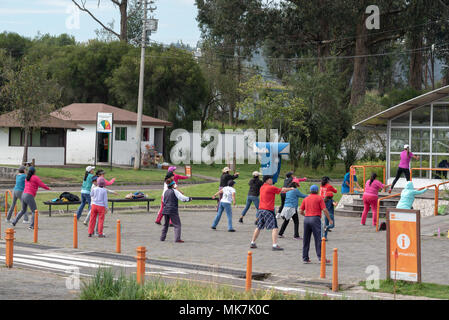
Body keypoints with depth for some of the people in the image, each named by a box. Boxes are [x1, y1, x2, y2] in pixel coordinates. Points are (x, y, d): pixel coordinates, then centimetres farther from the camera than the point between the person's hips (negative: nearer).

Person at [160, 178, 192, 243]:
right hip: (173, 210, -7)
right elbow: (182, 198, -12)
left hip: (165, 210, 7)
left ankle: (162, 237, 22)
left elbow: (163, 201, 24)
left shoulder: (166, 192, 12)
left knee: (166, 224, 20)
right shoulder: (174, 191, -8)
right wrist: (189, 199, 1)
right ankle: (177, 238, -12)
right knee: (177, 225, -3)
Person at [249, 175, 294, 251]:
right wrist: (291, 188, 14)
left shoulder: (262, 187, 14)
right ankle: (275, 245, -16)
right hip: (268, 211, -8)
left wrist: (283, 189, 18)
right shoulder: (271, 188, -10)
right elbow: (282, 190, -2)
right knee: (274, 228, -8)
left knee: (259, 227, 19)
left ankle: (252, 243, 24)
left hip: (260, 210, 8)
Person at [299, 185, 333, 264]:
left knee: (306, 239, 9)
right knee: (318, 239, -5)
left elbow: (301, 211, 12)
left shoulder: (306, 199, 14)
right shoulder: (319, 198, 0)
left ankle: (305, 258, 8)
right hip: (315, 219, -5)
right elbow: (325, 210, -7)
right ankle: (320, 257, -11)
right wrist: (330, 219, 3)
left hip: (306, 219, 5)